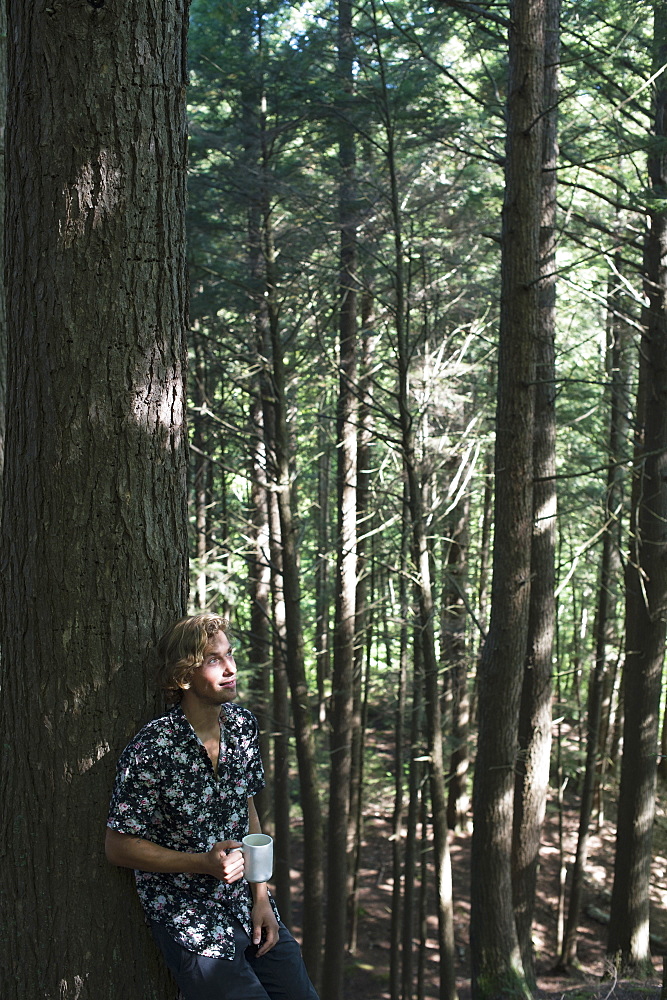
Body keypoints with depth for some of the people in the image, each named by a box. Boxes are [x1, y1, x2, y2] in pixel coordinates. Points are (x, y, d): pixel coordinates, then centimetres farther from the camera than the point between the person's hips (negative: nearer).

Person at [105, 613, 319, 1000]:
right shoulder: (151, 751, -21)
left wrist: (261, 897, 3)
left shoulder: (243, 725, -1)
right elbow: (119, 847, -13)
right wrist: (203, 863, -20)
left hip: (249, 909, 6)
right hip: (189, 922, -6)